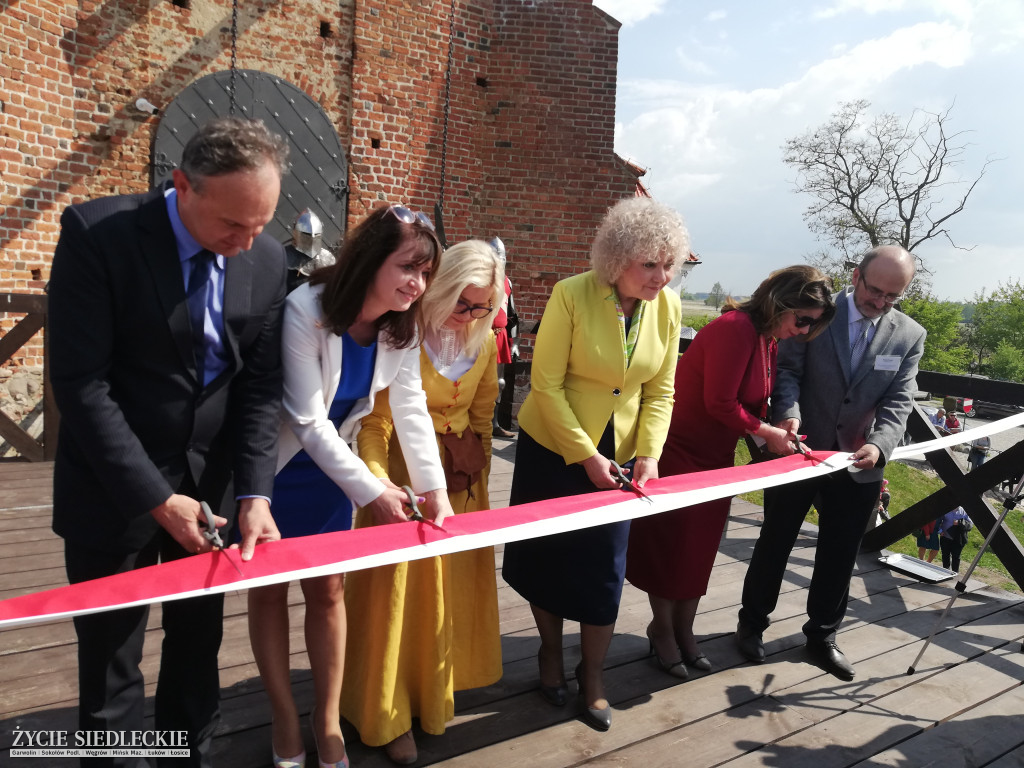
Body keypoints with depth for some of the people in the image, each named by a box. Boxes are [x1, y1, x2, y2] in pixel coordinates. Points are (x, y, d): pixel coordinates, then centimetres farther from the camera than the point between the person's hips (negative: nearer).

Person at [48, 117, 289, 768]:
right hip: (116, 488, -3)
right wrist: (156, 498, -19)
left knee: (200, 646, 17)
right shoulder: (97, 232, -16)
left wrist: (254, 493, -12)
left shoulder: (268, 258, -4)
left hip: (212, 484, 4)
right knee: (111, 661, 11)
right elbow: (81, 382, -18)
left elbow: (260, 385, -2)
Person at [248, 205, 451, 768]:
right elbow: (308, 421, -27)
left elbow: (411, 406, -11)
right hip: (271, 465, -4)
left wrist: (433, 487, -19)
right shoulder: (305, 311, -28)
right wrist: (370, 491, -26)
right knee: (269, 589, 8)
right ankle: (285, 721, 27)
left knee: (328, 591, 9)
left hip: (328, 464, 5)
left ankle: (327, 718, 27)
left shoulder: (400, 325, -10)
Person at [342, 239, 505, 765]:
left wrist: (478, 467, 5)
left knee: (454, 580, 17)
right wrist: (378, 484, -32)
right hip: (405, 474, -5)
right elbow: (376, 423, -19)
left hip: (460, 477, 6)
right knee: (399, 587, 3)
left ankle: (439, 683, 42)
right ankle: (390, 712, 23)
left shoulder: (484, 341, -1)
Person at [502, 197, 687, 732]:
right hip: (552, 447, -2)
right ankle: (551, 652, 38)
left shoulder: (667, 307, -7)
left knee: (604, 566, 7)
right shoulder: (572, 295, -20)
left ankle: (593, 674, 29)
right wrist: (585, 455, -20)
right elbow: (546, 384, -18)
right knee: (547, 553, 12)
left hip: (619, 453, 3)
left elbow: (660, 391, -1)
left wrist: (648, 455, -13)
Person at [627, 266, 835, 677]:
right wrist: (767, 433, -15)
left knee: (701, 546, 15)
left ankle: (684, 631, 31)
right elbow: (720, 403, -25)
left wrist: (779, 434, -7)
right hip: (680, 450, -9)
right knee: (671, 544, 6)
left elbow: (754, 400, 8)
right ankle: (662, 630, 25)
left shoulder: (769, 338, 6)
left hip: (716, 455, 9)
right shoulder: (735, 328, -24)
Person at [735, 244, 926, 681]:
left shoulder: (910, 336, 1)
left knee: (840, 556, 14)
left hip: (858, 465, 3)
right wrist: (788, 413, -29)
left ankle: (822, 637, 34)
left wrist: (879, 445, -23)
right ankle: (751, 625, 30)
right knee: (774, 544, 11)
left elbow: (898, 403, -4)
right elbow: (788, 370, -10)